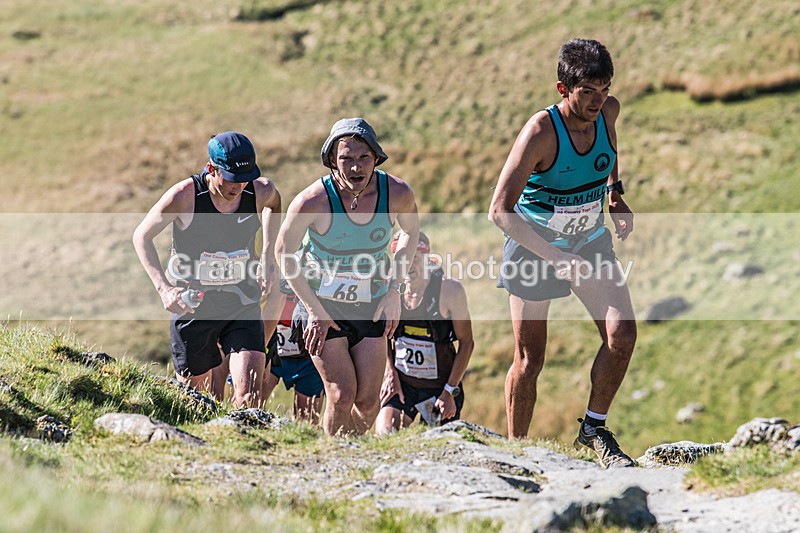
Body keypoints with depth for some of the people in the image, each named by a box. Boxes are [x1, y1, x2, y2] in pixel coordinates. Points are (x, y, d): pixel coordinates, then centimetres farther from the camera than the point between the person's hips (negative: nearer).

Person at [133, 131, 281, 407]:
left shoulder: (261, 192, -12)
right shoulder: (185, 196, -20)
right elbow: (142, 236, -6)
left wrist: (268, 257, 7)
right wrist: (164, 288, -18)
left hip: (242, 303, 2)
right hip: (191, 303, -2)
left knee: (249, 394, -15)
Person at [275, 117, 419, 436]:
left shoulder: (397, 193, -16)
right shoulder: (312, 201, -24)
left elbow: (411, 231, 8)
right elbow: (284, 252, -8)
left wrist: (393, 292, 1)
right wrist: (315, 310, -10)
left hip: (371, 306, 3)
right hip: (323, 304, -3)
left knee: (368, 402, 1)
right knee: (342, 395, -13)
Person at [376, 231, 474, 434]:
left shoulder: (450, 290, -12)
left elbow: (466, 343, -6)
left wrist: (449, 391, -10)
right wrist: (390, 375, 0)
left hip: (440, 386, -1)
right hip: (401, 383, 2)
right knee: (385, 436, -20)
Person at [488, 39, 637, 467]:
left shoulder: (607, 111, -11)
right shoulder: (540, 133, -29)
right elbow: (500, 211, -33)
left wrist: (615, 192, 7)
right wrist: (559, 260, -39)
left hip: (590, 242, 5)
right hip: (534, 246, -5)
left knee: (622, 334, -13)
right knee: (529, 360, 2)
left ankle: (593, 428, 5)